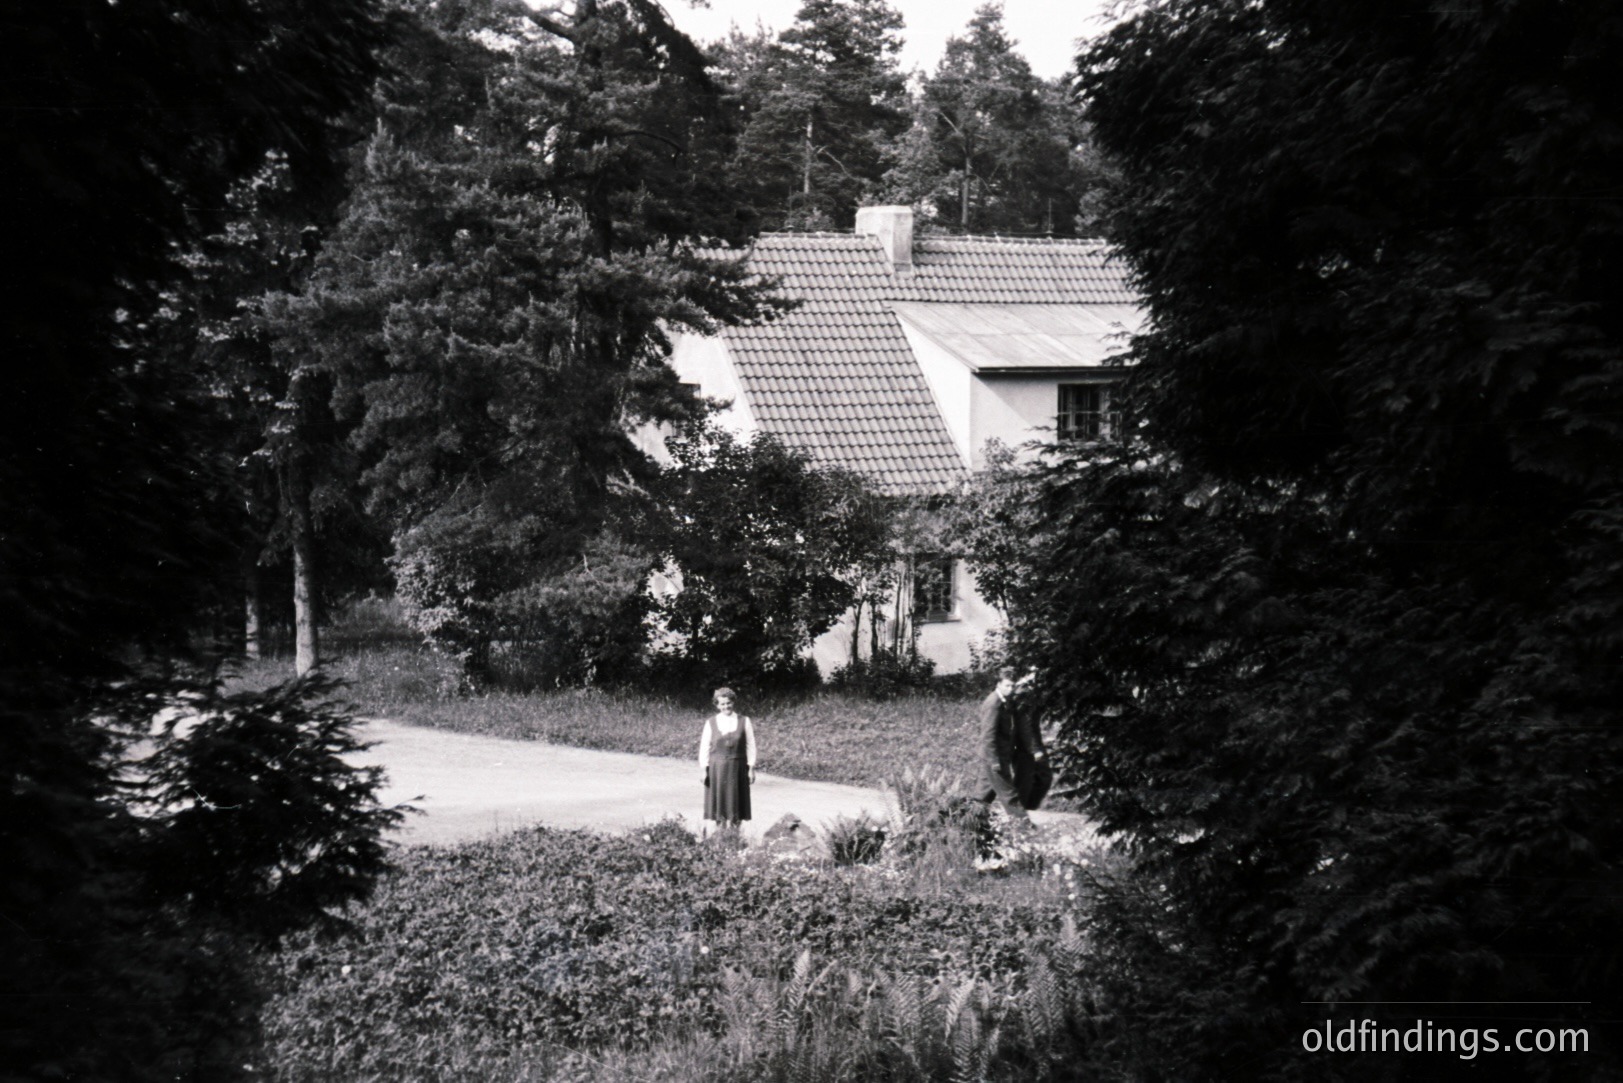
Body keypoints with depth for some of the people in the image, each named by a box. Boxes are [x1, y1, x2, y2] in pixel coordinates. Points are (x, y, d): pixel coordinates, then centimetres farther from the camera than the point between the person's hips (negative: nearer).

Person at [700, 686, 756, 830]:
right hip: (717, 768, 0)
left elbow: (750, 745, 4)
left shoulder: (744, 722, 3)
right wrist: (704, 769, -1)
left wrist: (751, 768, 0)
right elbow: (704, 747, 5)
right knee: (719, 802, 0)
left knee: (735, 804, 0)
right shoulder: (711, 723, 4)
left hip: (737, 768, 0)